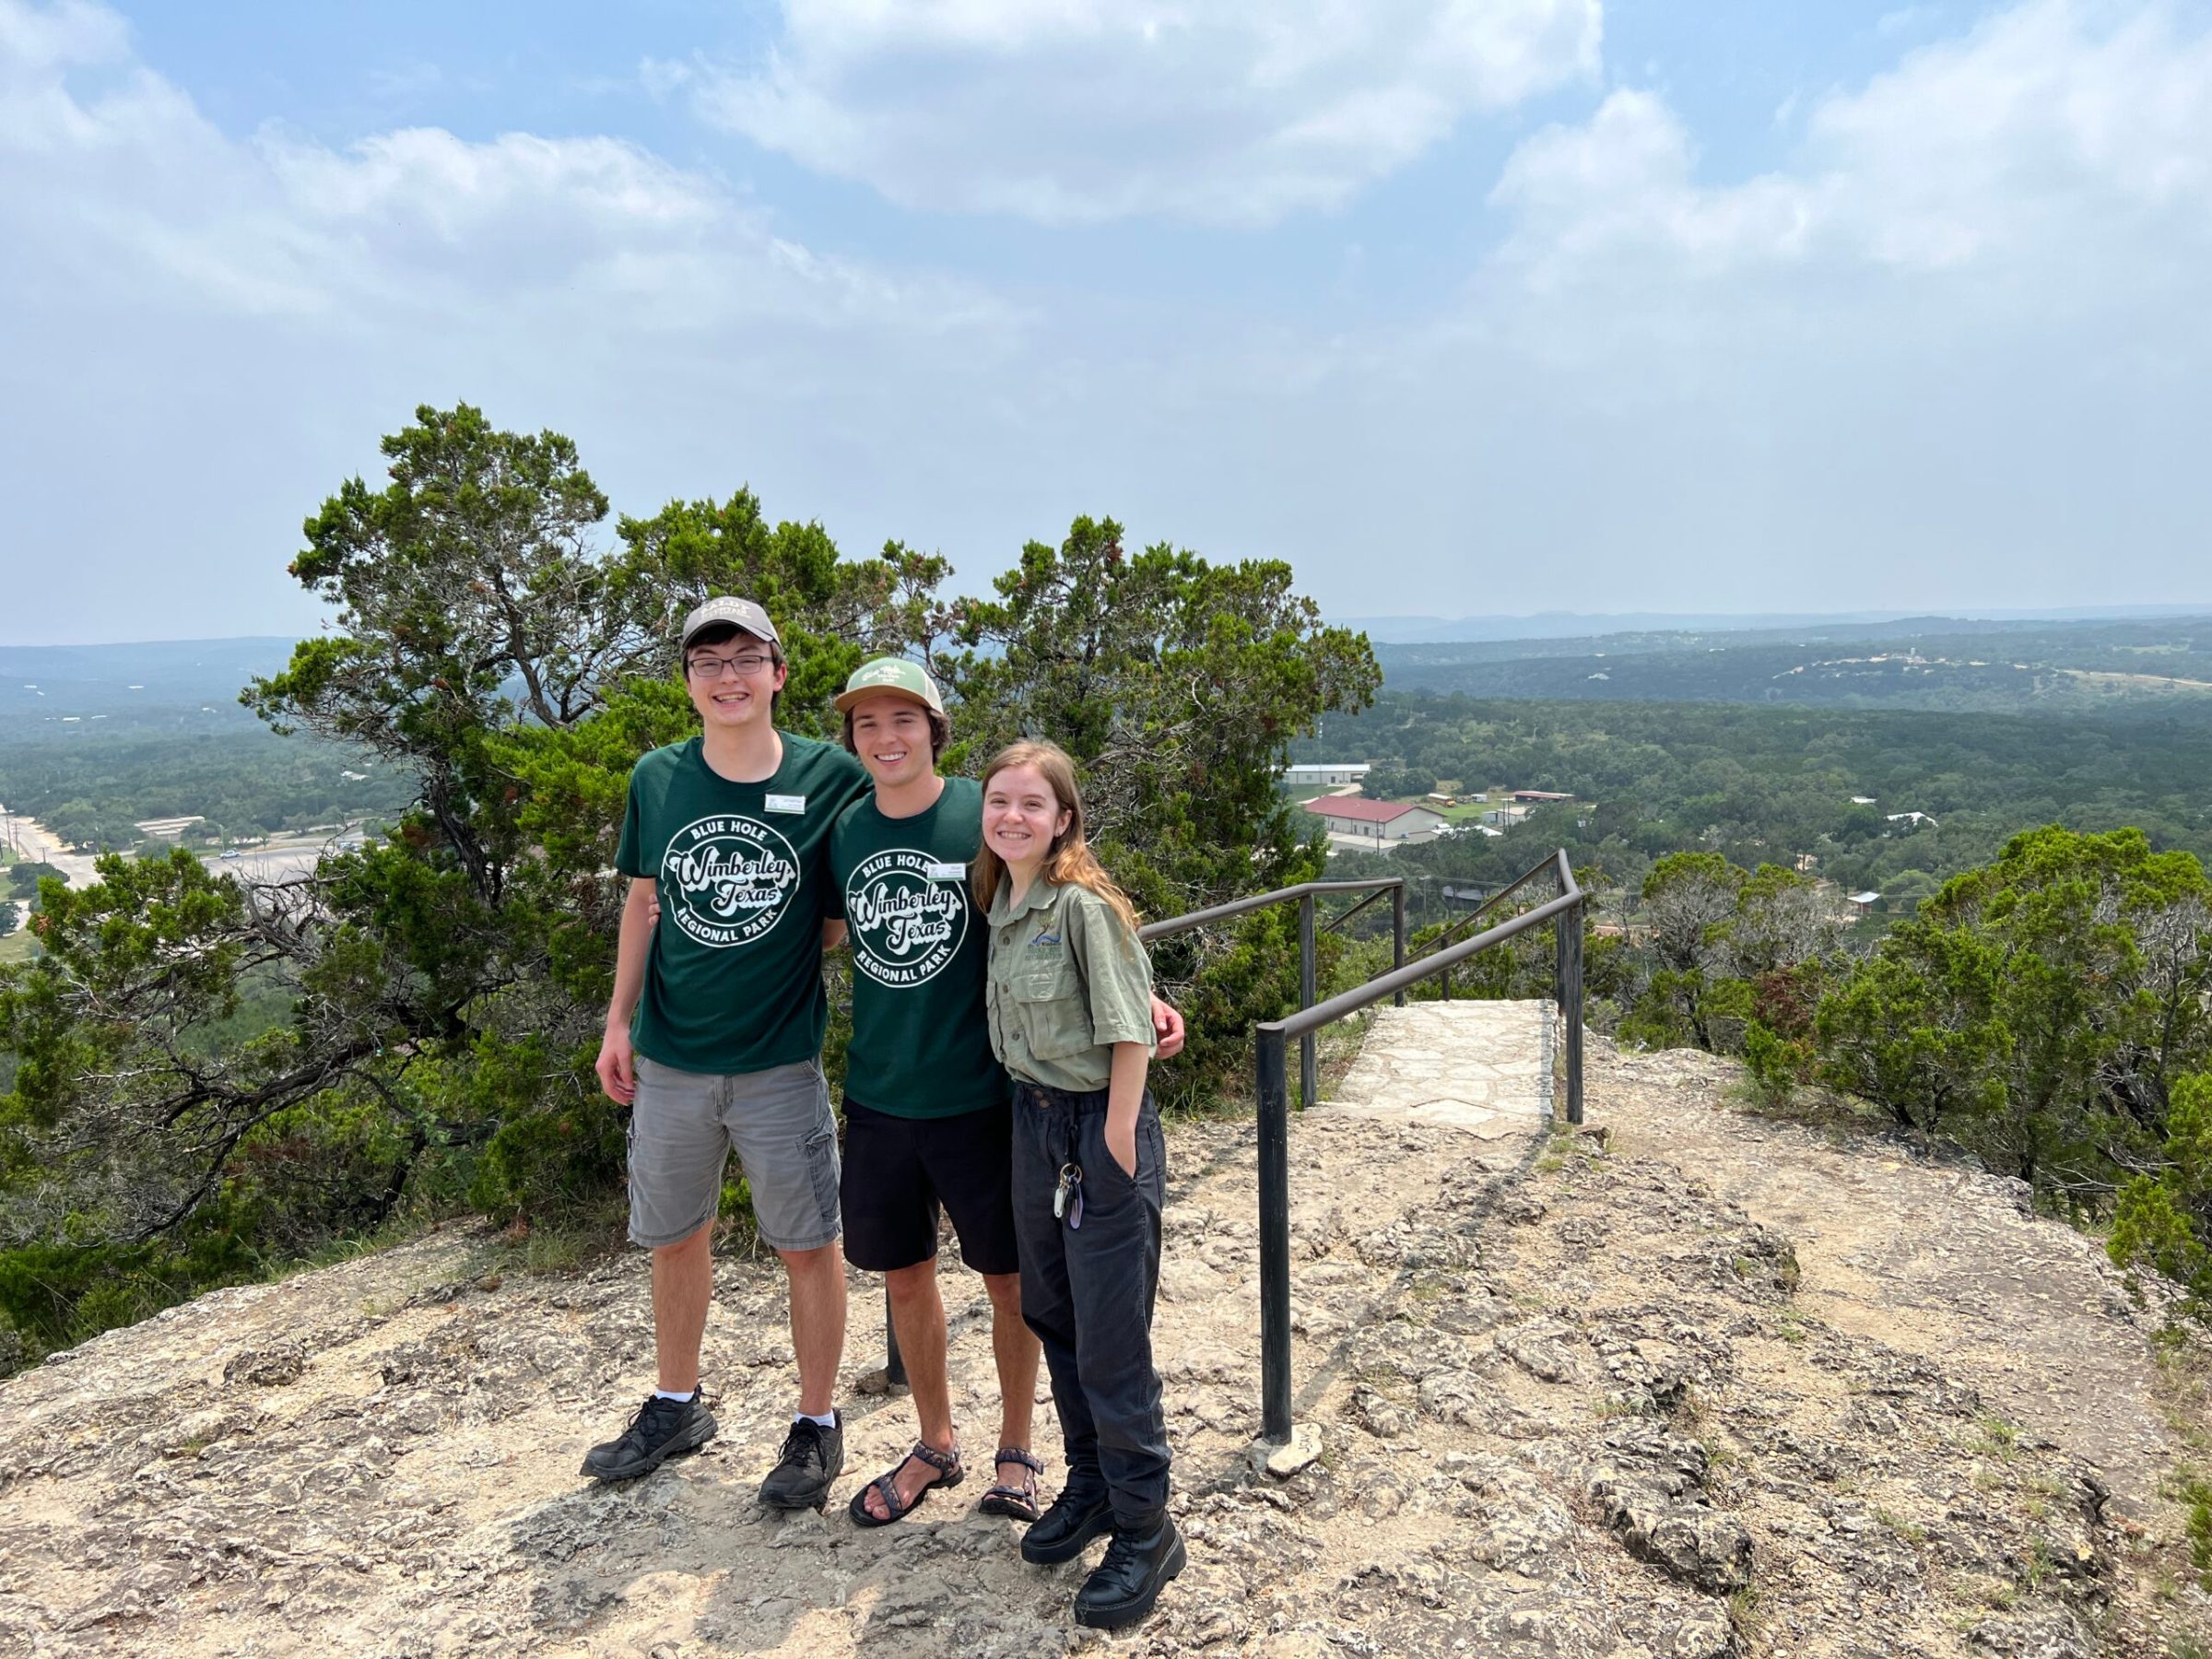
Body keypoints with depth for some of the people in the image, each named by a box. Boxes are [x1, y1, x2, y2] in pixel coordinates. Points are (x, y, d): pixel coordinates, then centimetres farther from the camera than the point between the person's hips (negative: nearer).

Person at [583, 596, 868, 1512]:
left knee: (807, 1245, 7)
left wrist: (837, 916, -14)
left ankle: (817, 1423, 27)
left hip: (780, 1059, -3)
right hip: (670, 1058, 3)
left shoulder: (832, 777, -8)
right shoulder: (658, 778, -1)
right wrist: (620, 1021, 9)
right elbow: (644, 901, 10)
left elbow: (845, 915, 6)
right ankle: (676, 1406, 40)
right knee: (675, 1236, 18)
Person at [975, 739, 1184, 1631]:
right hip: (1031, 1120, 8)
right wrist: (1039, 1120, 10)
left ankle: (1145, 1529, 20)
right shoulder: (1000, 901, 5)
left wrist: (1115, 1145, -17)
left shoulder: (1085, 905, -18)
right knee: (1050, 1315, 19)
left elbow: (1129, 1034, -18)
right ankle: (1090, 1484, 38)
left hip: (1100, 1126, -8)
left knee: (1110, 1344, 1)